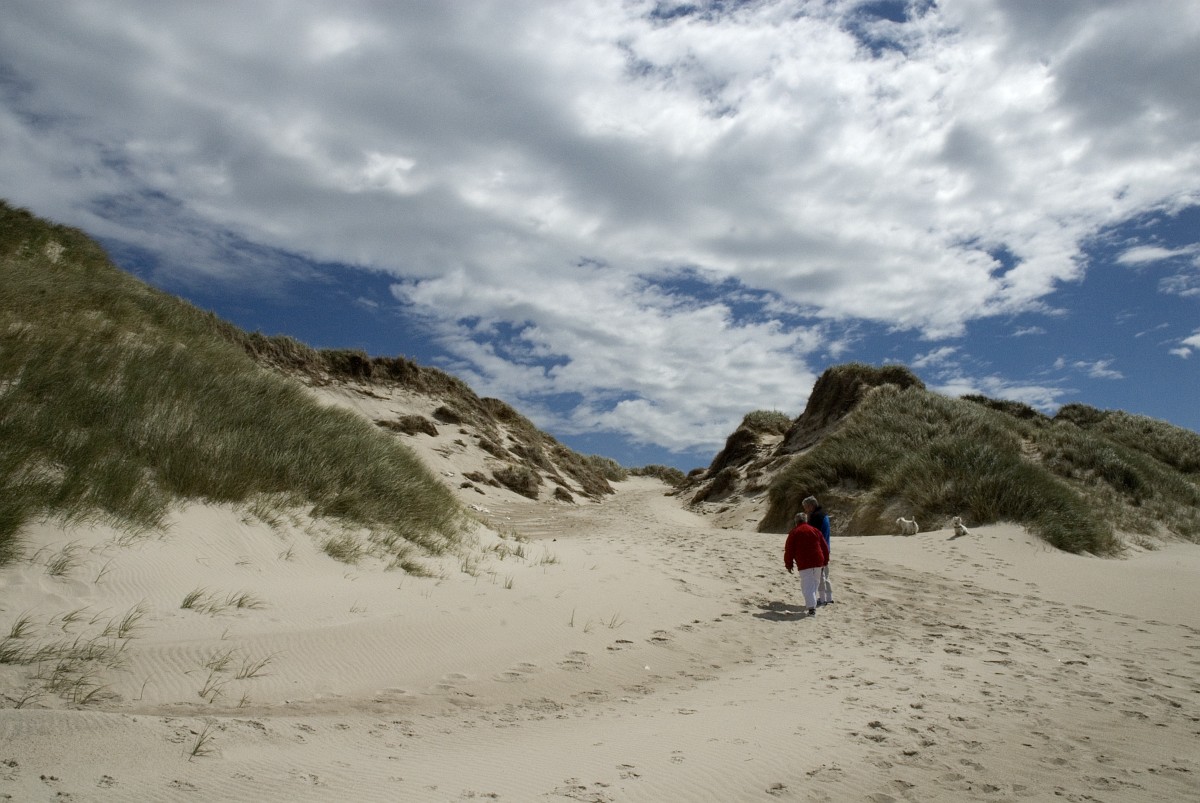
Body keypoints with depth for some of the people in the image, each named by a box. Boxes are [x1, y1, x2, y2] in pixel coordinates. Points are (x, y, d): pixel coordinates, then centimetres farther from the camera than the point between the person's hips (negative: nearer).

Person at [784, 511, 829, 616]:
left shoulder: (794, 532, -1)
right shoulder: (815, 530, 12)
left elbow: (789, 550, -3)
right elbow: (824, 547, 14)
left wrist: (788, 564, 6)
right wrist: (825, 560, 24)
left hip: (804, 564, -4)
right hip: (818, 562, 5)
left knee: (807, 585, -5)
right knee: (815, 583, 21)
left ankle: (812, 608, -17)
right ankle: (811, 603, 29)